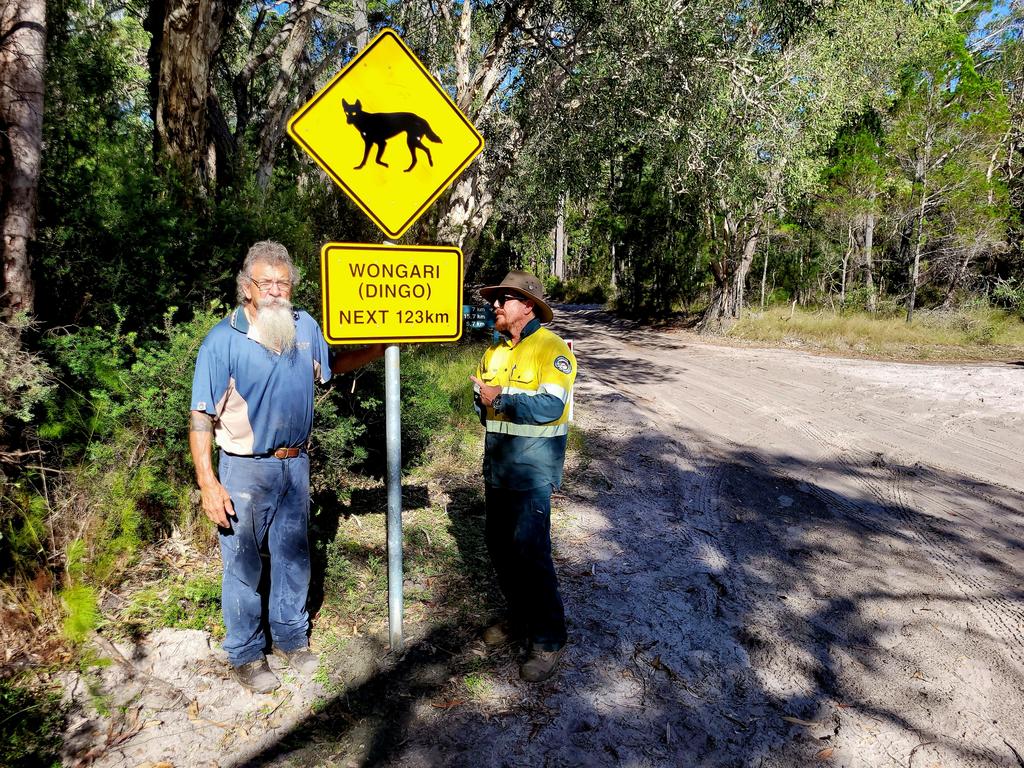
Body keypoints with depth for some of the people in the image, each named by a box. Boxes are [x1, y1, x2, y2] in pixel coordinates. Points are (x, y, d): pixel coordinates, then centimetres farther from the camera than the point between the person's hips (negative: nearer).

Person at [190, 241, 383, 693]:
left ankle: (290, 635, 36)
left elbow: (332, 365, 20)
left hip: (294, 464, 5)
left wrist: (381, 348, 10)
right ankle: (245, 653, 27)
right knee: (243, 564, 7)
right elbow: (202, 417, -12)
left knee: (293, 555, 17)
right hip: (245, 469, -4)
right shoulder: (223, 341, -14)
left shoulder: (305, 327, 0)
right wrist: (208, 483, -17)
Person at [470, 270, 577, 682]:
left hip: (533, 465, -8)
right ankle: (518, 616, 33)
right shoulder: (495, 351, 14)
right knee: (499, 544, 14)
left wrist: (503, 398, -22)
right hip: (497, 462, 8)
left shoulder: (551, 348, -11)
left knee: (529, 550, -8)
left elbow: (551, 406, -23)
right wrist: (484, 397, -9)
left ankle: (547, 639, 7)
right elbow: (483, 401, 13)